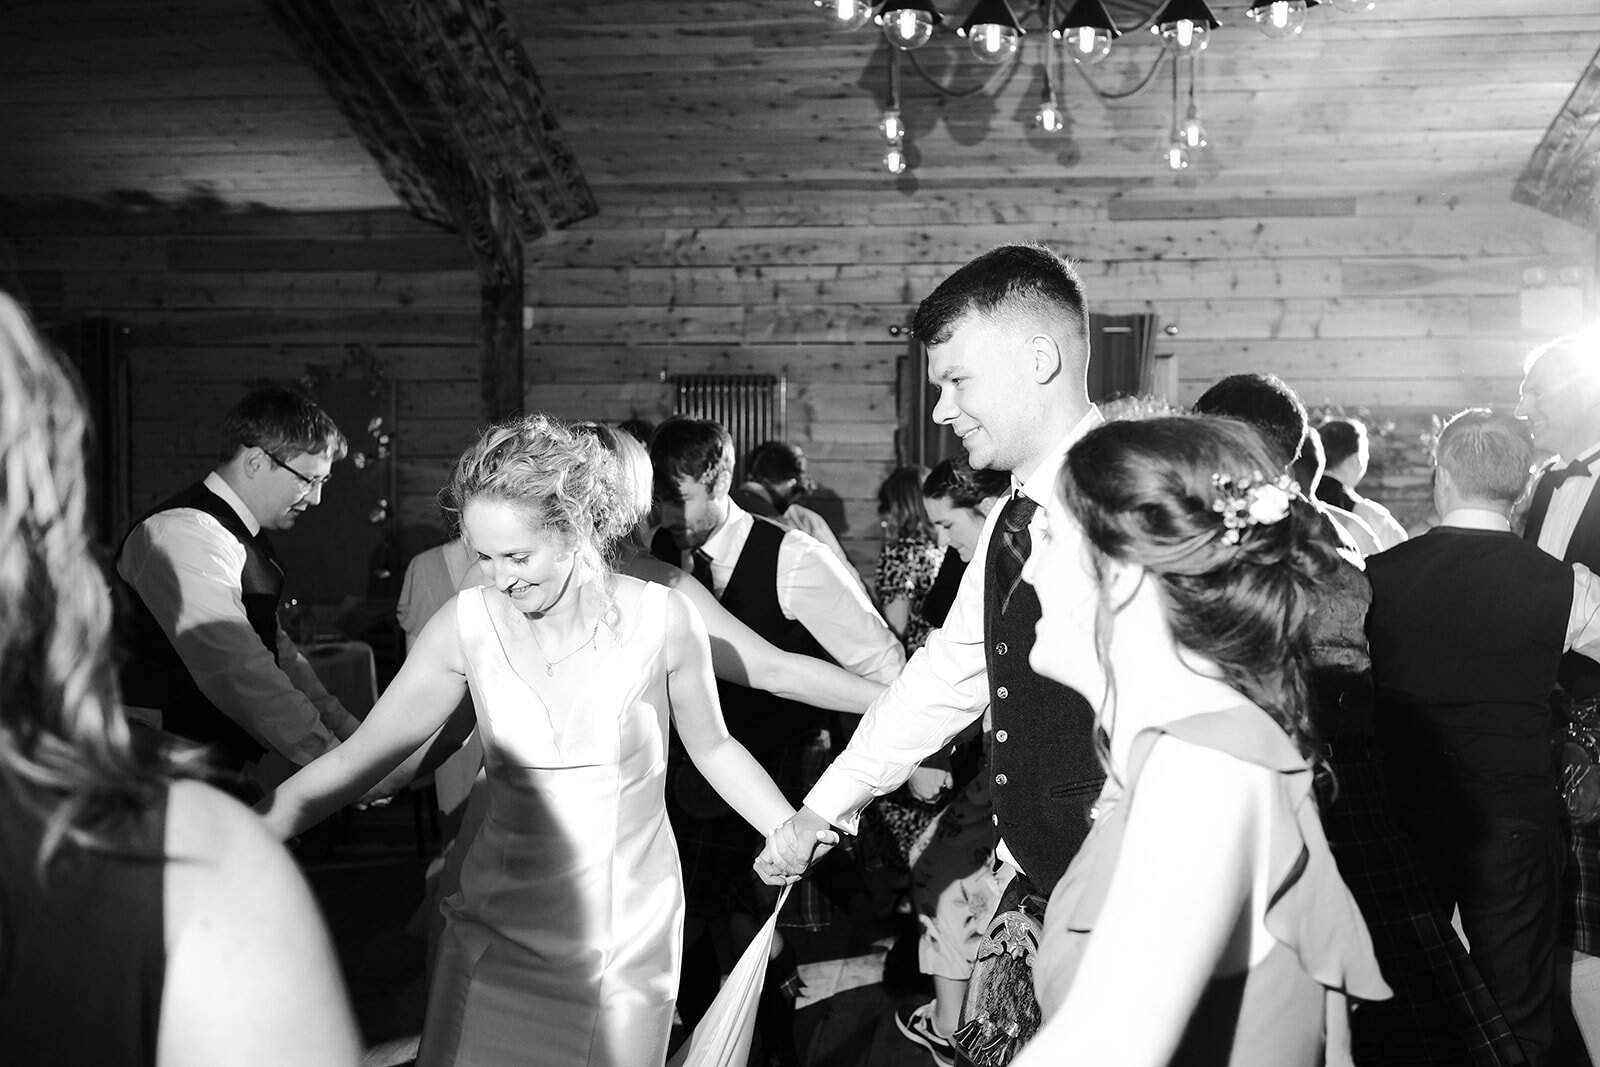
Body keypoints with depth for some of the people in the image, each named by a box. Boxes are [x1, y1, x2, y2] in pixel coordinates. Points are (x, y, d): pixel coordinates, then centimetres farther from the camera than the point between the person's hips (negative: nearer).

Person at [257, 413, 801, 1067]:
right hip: (501, 934, 1)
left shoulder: (661, 619, -12)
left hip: (628, 944, -1)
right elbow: (357, 761, -6)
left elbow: (711, 748, 4)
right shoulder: (466, 627, -10)